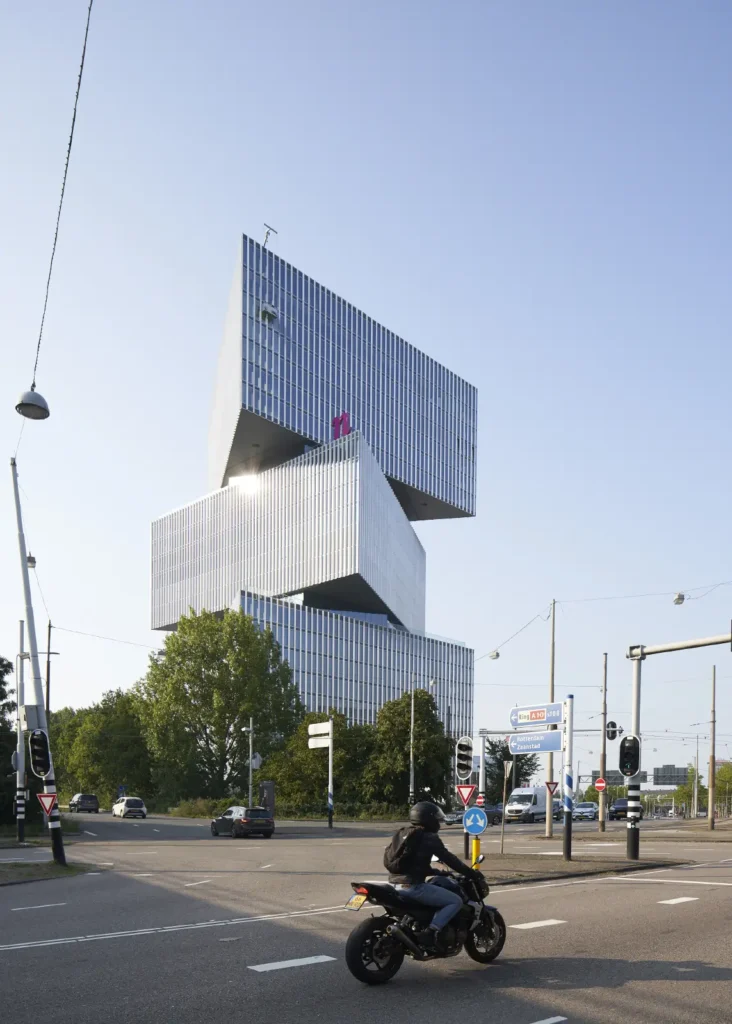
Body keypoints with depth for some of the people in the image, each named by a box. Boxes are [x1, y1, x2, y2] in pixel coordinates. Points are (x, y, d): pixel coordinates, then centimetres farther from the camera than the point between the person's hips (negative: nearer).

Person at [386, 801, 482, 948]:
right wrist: (471, 873, 8)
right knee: (456, 901, 1)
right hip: (413, 886, -8)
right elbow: (449, 858, -4)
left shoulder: (401, 834, 17)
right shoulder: (429, 838, -6)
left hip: (394, 885, 8)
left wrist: (438, 872, 33)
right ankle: (431, 932, -13)